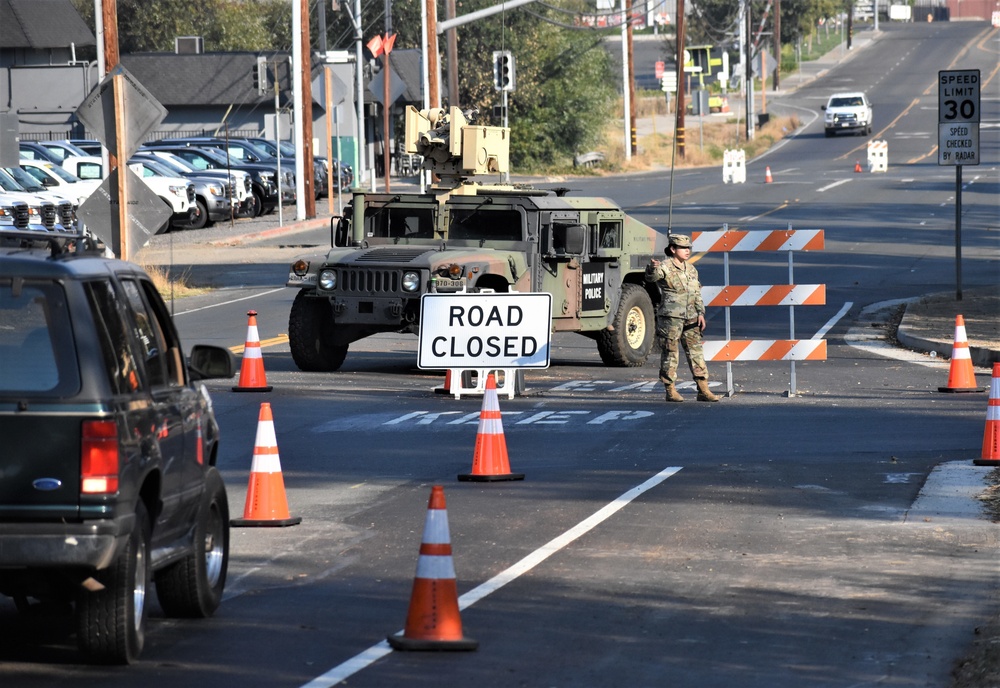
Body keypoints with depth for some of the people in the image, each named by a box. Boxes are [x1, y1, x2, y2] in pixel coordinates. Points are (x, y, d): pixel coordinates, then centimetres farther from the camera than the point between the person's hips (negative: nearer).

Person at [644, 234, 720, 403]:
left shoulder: (691, 270, 15)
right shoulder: (665, 268, -7)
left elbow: (697, 294, 21)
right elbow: (651, 277, -27)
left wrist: (700, 313, 11)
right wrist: (652, 268, -50)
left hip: (690, 319, 7)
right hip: (670, 317, -7)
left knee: (696, 352, 6)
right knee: (670, 353, -3)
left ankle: (703, 390, 9)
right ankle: (670, 390, 4)